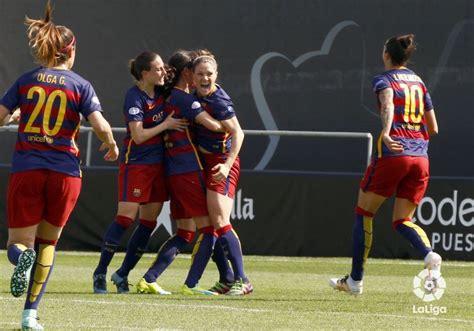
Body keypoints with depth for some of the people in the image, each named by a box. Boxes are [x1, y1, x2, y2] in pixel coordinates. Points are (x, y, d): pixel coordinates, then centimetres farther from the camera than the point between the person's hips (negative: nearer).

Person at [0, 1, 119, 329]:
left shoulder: (27, 80, 6)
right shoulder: (80, 85, 1)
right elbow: (101, 126, -9)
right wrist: (112, 146, 11)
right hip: (64, 171, 0)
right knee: (48, 242, 18)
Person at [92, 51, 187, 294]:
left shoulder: (161, 91, 6)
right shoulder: (134, 97, -15)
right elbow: (139, 135, -20)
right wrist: (166, 124, -14)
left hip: (158, 163, 8)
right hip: (136, 163, -7)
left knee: (149, 222, 5)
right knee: (126, 217, -13)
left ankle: (122, 274, 13)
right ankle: (100, 272, -4)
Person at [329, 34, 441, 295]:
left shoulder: (383, 80, 2)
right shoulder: (419, 82, 18)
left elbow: (388, 103, -22)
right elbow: (433, 129, 18)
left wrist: (386, 133, -36)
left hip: (392, 154, -5)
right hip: (420, 158, 5)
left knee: (364, 213, 11)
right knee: (402, 220, 10)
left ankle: (355, 280, 13)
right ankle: (430, 255, -22)